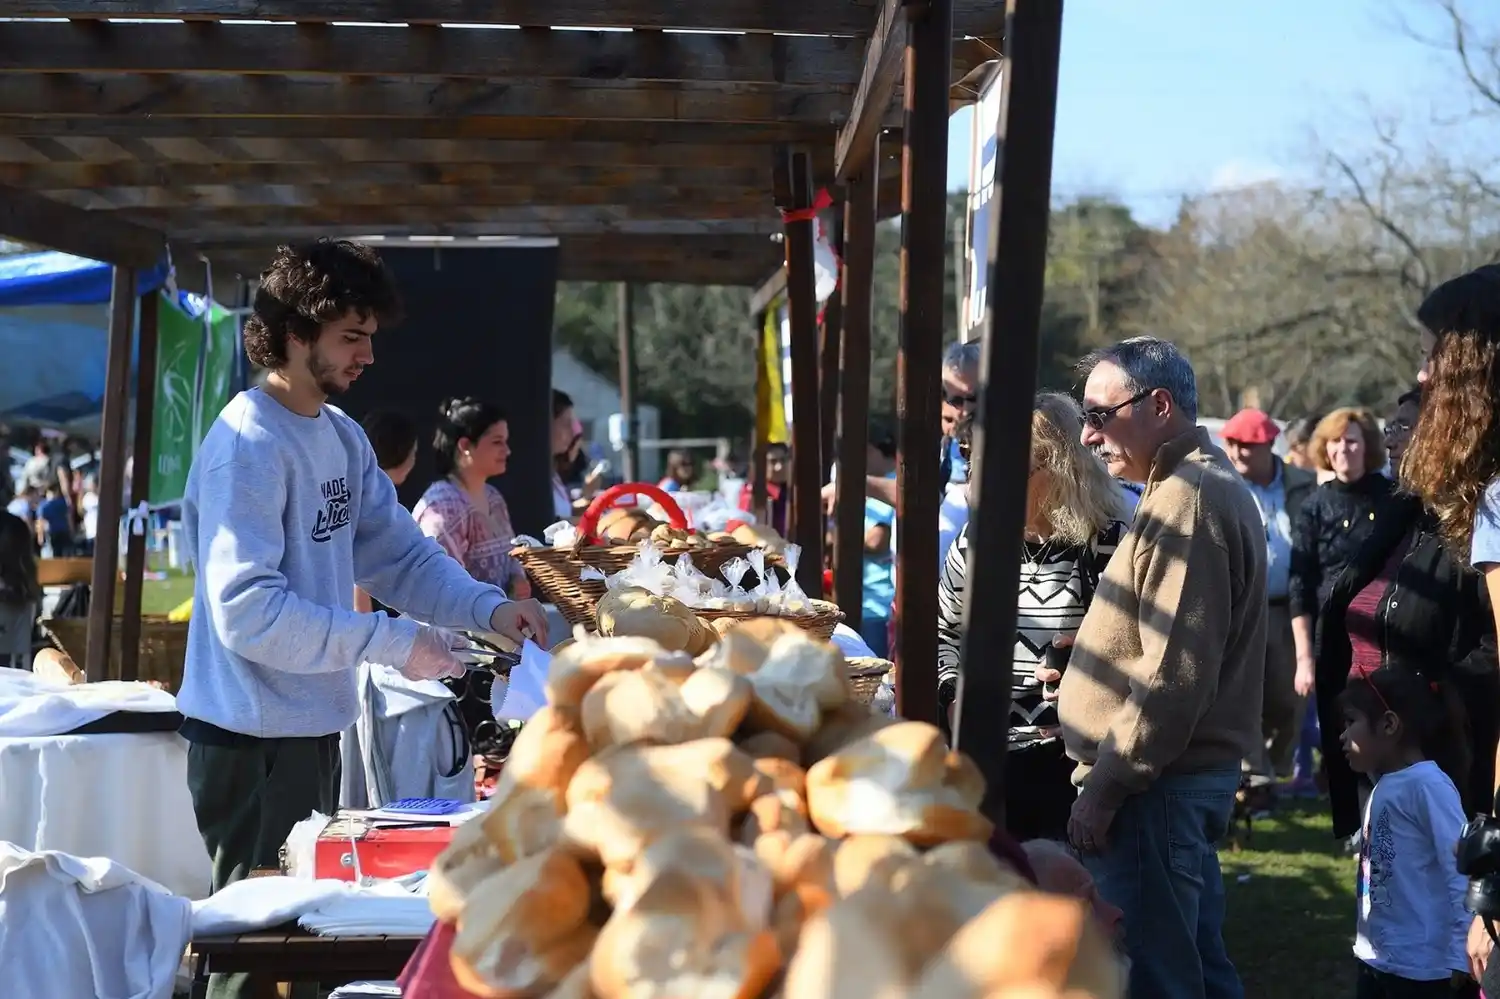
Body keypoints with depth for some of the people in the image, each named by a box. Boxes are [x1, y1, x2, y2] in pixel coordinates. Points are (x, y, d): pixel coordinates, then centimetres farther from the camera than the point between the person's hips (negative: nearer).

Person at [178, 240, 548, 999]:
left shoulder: (341, 437, 9)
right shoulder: (248, 446, -20)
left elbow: (398, 553, 10)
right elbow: (248, 610, -27)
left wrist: (488, 607, -7)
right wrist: (393, 642, -26)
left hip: (314, 729, 9)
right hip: (253, 741, -9)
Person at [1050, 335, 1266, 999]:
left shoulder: (1187, 502, -16)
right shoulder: (1213, 487, 17)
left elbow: (1175, 676, -22)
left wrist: (1104, 785, -18)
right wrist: (1091, 663, 15)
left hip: (1157, 787, -11)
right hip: (1198, 772, 11)